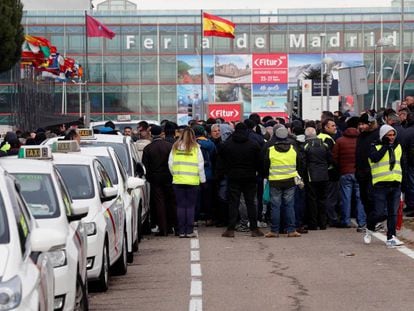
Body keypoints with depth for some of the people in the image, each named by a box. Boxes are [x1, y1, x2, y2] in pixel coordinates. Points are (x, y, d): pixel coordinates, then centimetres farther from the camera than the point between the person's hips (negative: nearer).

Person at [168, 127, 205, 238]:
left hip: (178, 180, 2)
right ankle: (189, 231, 0)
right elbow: (200, 165, -2)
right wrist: (202, 179, 7)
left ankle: (181, 231, 6)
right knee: (191, 206, 2)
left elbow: (170, 163, 6)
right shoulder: (195, 147, -3)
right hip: (192, 181, -2)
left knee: (180, 206, 6)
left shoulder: (175, 147, 4)